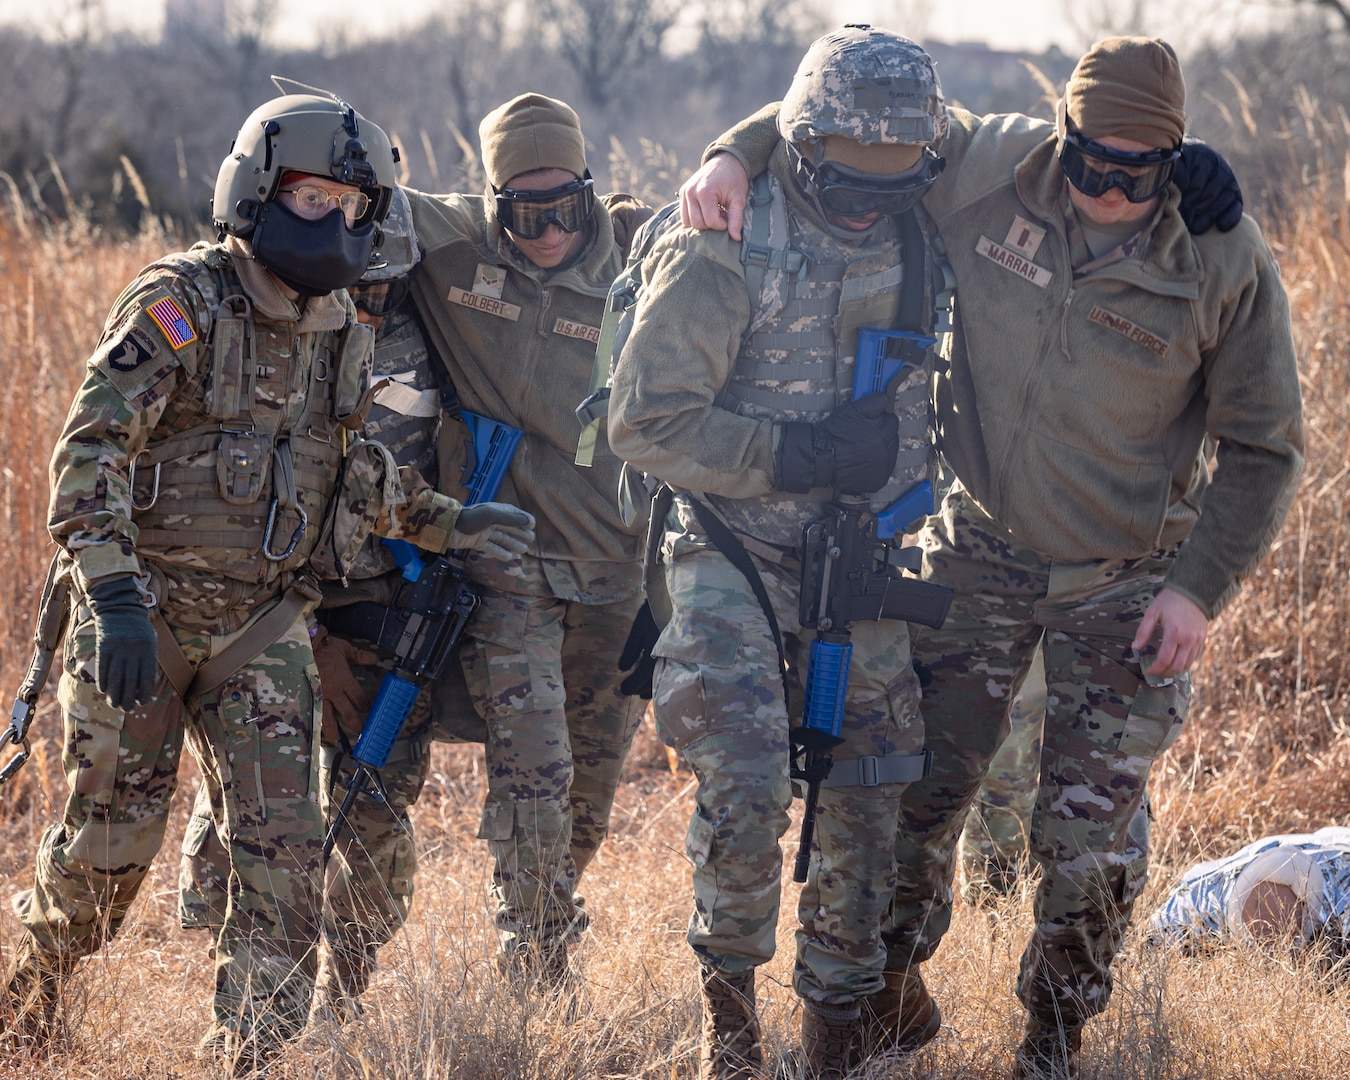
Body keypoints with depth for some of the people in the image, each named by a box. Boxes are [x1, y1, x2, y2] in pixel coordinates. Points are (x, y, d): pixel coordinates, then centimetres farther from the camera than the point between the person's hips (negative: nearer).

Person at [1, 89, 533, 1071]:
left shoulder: (345, 337, 8)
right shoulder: (180, 305, -12)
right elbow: (89, 453, -18)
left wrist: (447, 523, 14)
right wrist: (114, 597, -28)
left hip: (265, 622, 5)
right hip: (144, 612, -4)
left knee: (283, 842, -7)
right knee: (114, 836, 3)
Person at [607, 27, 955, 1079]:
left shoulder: (918, 241, 0)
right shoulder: (723, 253, -16)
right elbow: (645, 421, -15)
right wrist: (801, 453, -22)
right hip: (734, 551, -5)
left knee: (865, 804, 6)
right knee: (746, 785, -20)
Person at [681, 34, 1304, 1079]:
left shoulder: (1226, 260, -14)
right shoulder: (986, 167, -12)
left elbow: (1264, 446, -5)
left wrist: (1203, 587, -11)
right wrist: (735, 157, -16)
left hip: (1124, 585, -1)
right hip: (980, 551, 2)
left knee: (1089, 837, 0)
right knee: (918, 791, 2)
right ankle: (896, 986, 27)